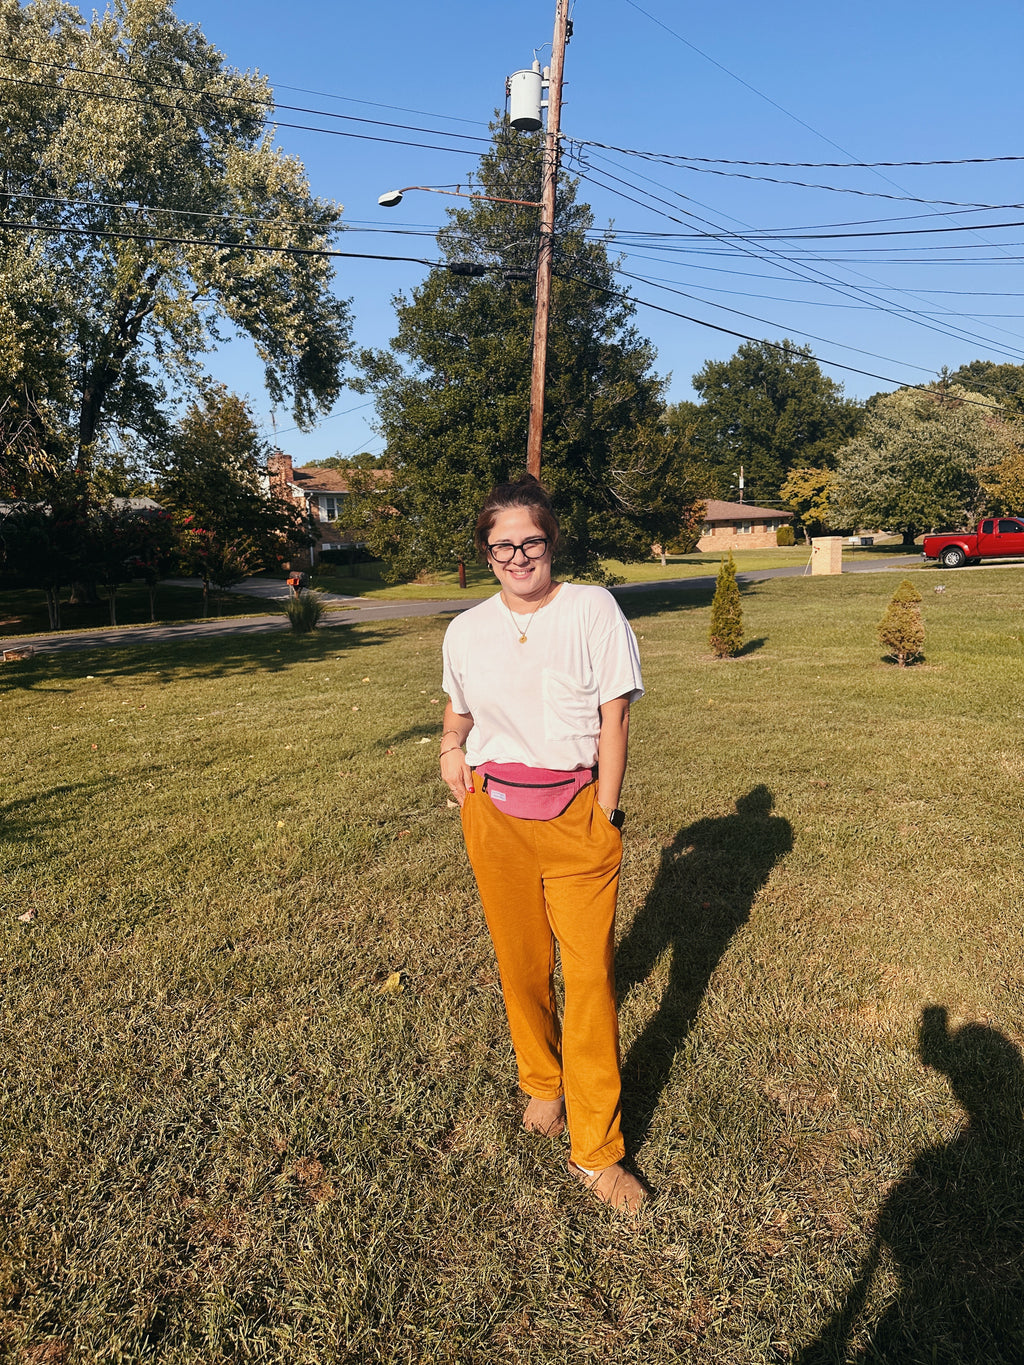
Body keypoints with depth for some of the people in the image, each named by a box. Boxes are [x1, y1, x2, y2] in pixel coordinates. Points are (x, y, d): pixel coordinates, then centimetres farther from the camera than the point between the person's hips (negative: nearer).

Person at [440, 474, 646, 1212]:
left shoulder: (593, 609, -7)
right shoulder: (467, 629, 3)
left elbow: (615, 716, -6)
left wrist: (605, 815, -9)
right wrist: (452, 747, 0)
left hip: (576, 811, -2)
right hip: (494, 814, 3)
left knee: (591, 972, -1)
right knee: (521, 963, 13)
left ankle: (597, 1150, 15)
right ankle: (542, 1081, 42)